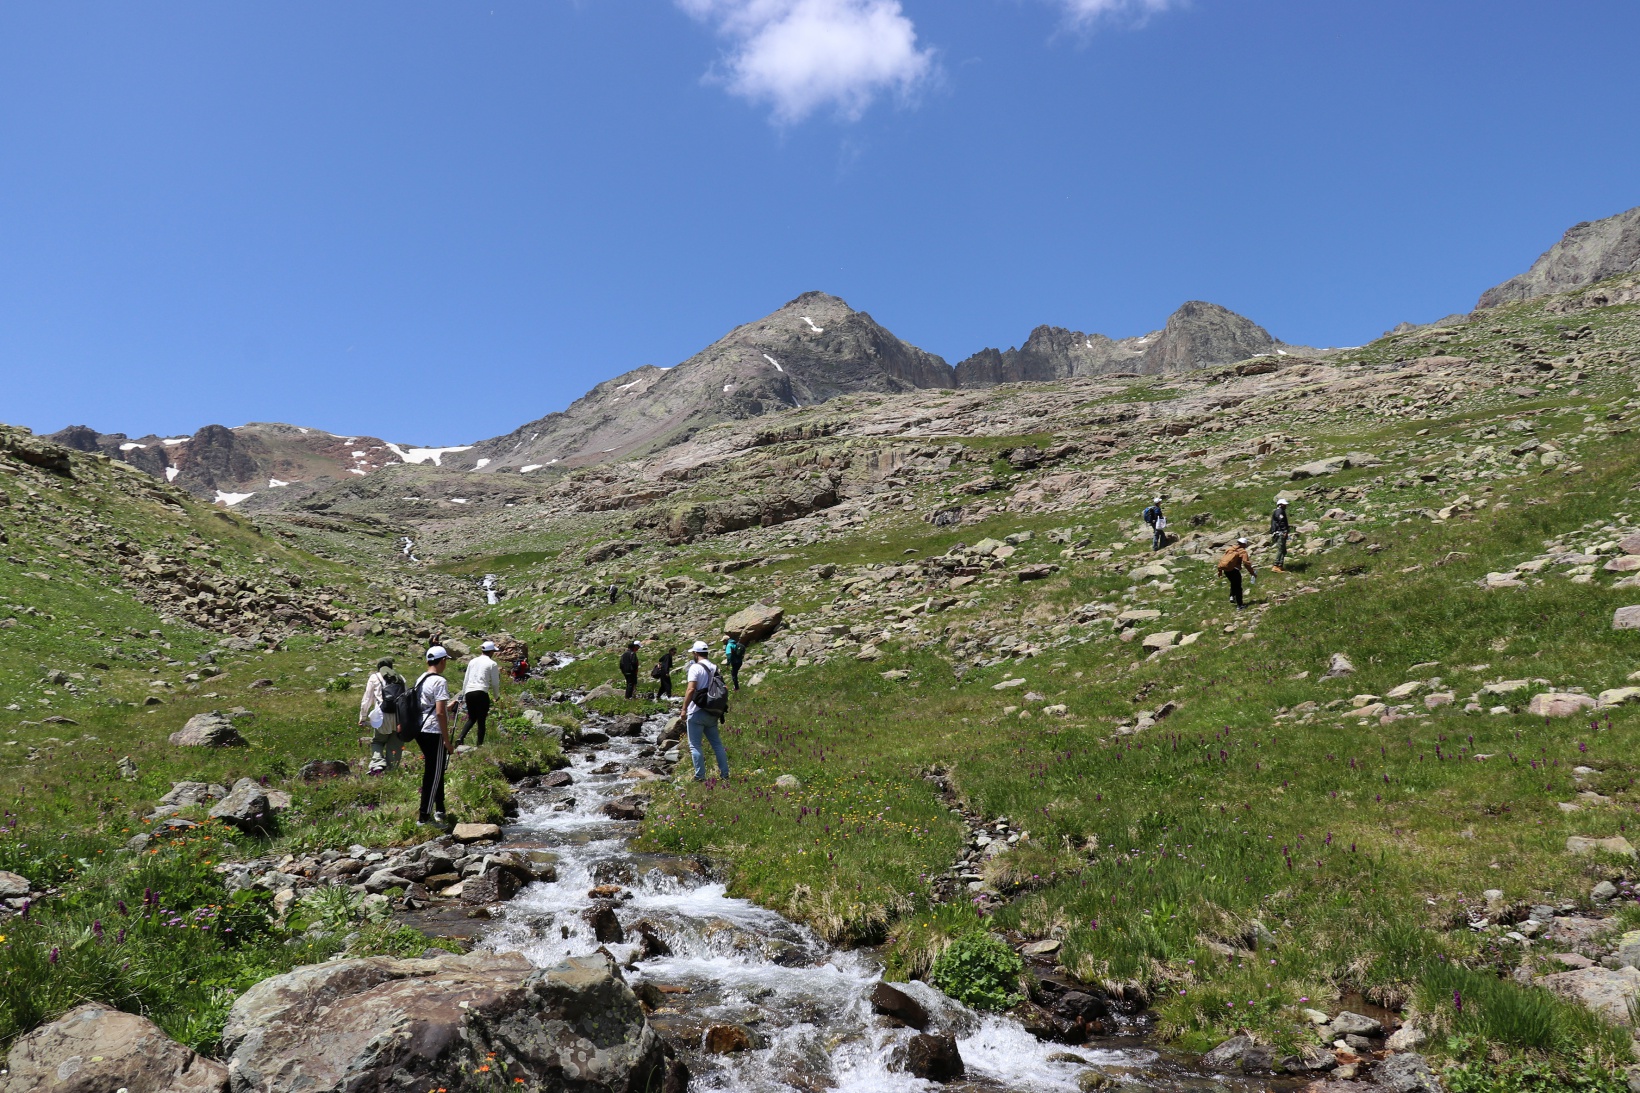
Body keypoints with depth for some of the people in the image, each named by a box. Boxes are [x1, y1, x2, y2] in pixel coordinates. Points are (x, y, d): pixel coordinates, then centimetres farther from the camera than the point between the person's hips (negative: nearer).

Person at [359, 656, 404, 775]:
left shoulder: (374, 678, 10)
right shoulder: (400, 678, 16)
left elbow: (367, 700, 10)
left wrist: (362, 718, 17)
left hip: (384, 717, -2)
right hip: (400, 717, 2)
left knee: (377, 742, 14)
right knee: (395, 746, 10)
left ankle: (378, 763, -10)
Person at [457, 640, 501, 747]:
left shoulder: (472, 661, 17)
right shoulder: (492, 664, 1)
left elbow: (465, 680, 19)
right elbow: (495, 683, 2)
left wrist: (463, 696, 25)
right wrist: (496, 696, 19)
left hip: (469, 693, 5)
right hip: (481, 693, -5)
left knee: (471, 719, 17)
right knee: (481, 721, 4)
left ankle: (460, 738, -2)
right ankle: (480, 744, 2)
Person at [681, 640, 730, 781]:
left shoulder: (695, 667, -12)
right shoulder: (715, 668, 10)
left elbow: (691, 689, -19)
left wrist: (684, 709, -14)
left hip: (696, 713, -7)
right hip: (712, 713, 7)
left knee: (695, 746, 1)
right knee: (717, 743, 12)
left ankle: (700, 776, 0)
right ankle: (725, 774, 13)